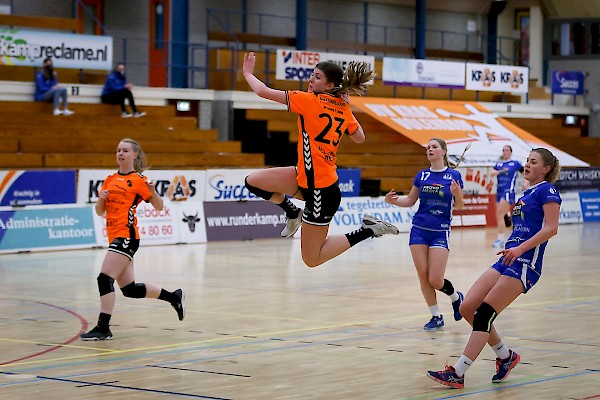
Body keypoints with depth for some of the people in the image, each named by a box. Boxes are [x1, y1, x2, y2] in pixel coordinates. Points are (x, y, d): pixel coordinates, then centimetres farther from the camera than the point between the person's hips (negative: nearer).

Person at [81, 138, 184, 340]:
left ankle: (103, 328, -14)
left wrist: (153, 192, -21)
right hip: (115, 236, 8)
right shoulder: (110, 180, 16)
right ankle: (173, 297, 29)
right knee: (129, 289, 12)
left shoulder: (138, 180, -3)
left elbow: (159, 206, -2)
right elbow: (100, 212, 17)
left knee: (105, 278, -17)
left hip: (126, 236, -8)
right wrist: (101, 199, -4)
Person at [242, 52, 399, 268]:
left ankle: (369, 230, 1)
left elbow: (263, 91, -14)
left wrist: (247, 72, 6)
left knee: (312, 259, 2)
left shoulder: (309, 100, -17)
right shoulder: (343, 107, 3)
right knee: (253, 181, 8)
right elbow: (360, 138, 20)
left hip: (320, 191, -8)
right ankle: (294, 213, 26)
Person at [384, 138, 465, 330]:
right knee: (423, 276, -1)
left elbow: (459, 206, 0)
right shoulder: (422, 175, 7)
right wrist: (393, 200, -4)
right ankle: (436, 316, 12)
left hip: (440, 232, -4)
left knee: (435, 280, -9)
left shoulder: (454, 175, -3)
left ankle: (456, 297, 23)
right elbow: (410, 200, 14)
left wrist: (457, 195, -21)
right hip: (419, 230, 4)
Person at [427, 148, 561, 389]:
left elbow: (551, 228, -16)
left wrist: (520, 248, -23)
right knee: (467, 308, -1)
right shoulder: (527, 194, 22)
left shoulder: (547, 190, -4)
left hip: (525, 264, -9)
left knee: (485, 313, -15)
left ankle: (457, 373, -15)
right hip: (507, 261, 9)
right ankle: (505, 356, 16)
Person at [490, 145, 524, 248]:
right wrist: (500, 171, -20)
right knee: (498, 216, 6)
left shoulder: (515, 163, 3)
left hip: (509, 192, -6)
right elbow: (492, 173, -2)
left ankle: (500, 239, -21)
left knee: (500, 214, -18)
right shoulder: (499, 164, 14)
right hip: (499, 192, 6)